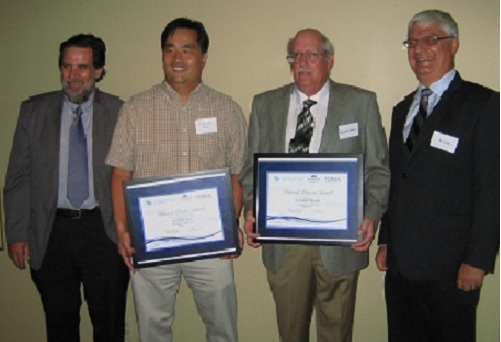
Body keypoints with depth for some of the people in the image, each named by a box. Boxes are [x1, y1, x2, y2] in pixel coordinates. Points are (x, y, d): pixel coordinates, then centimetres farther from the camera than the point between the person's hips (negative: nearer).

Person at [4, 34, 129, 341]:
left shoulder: (119, 112, -2)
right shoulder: (34, 110, 3)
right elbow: (18, 177, 4)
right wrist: (16, 234, -1)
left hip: (103, 232, -1)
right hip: (51, 232, 2)